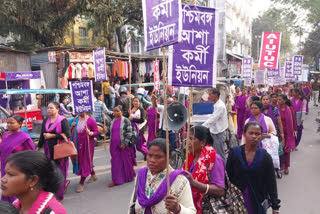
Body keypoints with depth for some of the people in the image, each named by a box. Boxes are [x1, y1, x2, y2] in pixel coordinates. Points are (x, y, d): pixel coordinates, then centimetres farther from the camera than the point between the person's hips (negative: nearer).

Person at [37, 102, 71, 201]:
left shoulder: (63, 120, -8)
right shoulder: (45, 121, 10)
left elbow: (67, 134, -17)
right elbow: (42, 136, 17)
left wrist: (51, 135, -15)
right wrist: (38, 148, 16)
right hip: (49, 150, 6)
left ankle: (59, 196, 14)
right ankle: (65, 182, 38)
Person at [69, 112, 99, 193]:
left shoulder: (90, 120, -11)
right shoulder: (75, 120, 4)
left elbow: (96, 131, -9)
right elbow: (69, 131, 13)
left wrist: (90, 133, -29)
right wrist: (71, 126, -7)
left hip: (87, 144, -6)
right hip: (78, 144, 6)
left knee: (85, 162, -1)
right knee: (80, 161, 16)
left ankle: (81, 183, 9)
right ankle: (93, 175, 38)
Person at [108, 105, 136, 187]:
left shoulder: (125, 120, -6)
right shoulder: (112, 121, 11)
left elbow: (129, 133, -10)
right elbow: (110, 131, 21)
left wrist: (125, 143, -16)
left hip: (124, 145, -5)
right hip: (114, 145, 5)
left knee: (126, 161, 6)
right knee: (115, 162, 7)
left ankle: (130, 177, 26)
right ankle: (116, 180, 18)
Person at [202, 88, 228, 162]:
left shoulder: (220, 106, -21)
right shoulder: (216, 105, 10)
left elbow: (212, 120, -25)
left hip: (219, 133, -9)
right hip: (215, 132, 9)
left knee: (220, 155, 0)